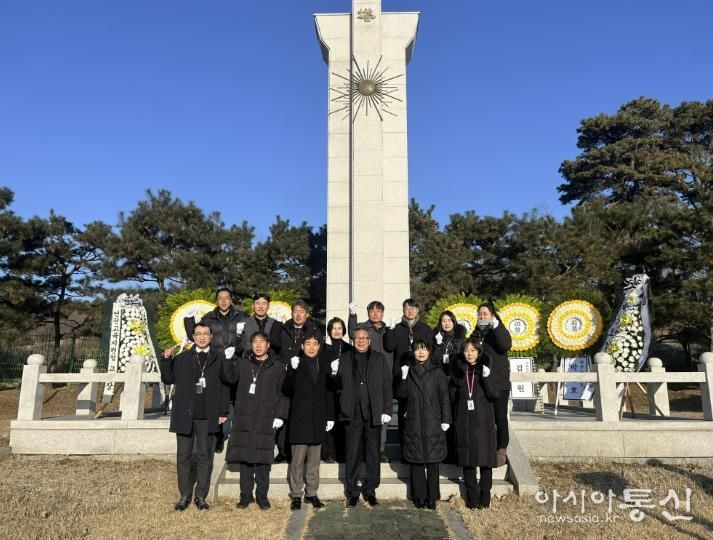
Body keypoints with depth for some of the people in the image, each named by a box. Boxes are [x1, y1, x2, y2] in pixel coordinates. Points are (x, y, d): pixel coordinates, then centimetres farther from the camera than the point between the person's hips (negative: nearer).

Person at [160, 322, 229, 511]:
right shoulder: (182, 358, 8)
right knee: (183, 455, 7)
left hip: (207, 416, -1)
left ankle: (201, 496, 17)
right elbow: (168, 379, 10)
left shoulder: (219, 359, 3)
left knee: (205, 456, 6)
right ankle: (185, 496, 20)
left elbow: (224, 387, 2)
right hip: (185, 415, 1)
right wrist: (166, 360, -4)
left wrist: (223, 412, -3)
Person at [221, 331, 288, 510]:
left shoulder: (277, 367, 4)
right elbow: (229, 378, 0)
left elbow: (282, 393, 3)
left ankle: (262, 495, 12)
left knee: (263, 458, 0)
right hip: (244, 418, 2)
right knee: (244, 457, 7)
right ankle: (246, 494, 18)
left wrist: (280, 415, -3)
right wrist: (227, 360, -13)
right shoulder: (242, 363, 11)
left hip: (266, 420, -2)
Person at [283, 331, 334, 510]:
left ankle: (311, 493, 22)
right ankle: (296, 495, 14)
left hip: (318, 419, 3)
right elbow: (286, 390, -8)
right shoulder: (296, 364, -2)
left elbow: (329, 392, 10)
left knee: (314, 459, 11)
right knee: (298, 459, 1)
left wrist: (330, 416, 7)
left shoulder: (324, 365, 8)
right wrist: (292, 371, -22)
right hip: (299, 418, -3)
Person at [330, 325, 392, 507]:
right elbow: (339, 385, 9)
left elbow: (387, 386, 5)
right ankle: (352, 493, 17)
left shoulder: (379, 359, 7)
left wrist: (387, 410, -2)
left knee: (373, 454, 8)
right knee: (352, 455, 5)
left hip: (373, 414, 0)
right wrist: (335, 374, -12)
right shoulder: (344, 359, 8)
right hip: (352, 414, 0)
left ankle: (370, 491, 21)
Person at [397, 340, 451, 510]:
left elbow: (444, 397, 1)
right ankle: (419, 496, 16)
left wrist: (446, 419, -4)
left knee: (433, 461, 2)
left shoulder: (437, 372, 2)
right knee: (416, 460, 5)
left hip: (433, 422, -1)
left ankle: (432, 497, 13)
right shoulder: (408, 371, 8)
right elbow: (402, 394, 3)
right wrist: (404, 377, -11)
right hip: (413, 423, 2)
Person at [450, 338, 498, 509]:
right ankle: (472, 496, 15)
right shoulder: (458, 372, 6)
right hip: (464, 422, 2)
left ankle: (485, 497, 13)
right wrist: (454, 420, 0)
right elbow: (452, 397, 9)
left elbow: (494, 395, -10)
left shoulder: (484, 370, 1)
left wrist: (486, 378, -24)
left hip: (483, 422, -1)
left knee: (485, 459, 1)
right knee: (467, 460, 4)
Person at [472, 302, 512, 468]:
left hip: (499, 382, -4)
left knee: (500, 417, 0)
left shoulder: (499, 332, 2)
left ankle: (502, 450, 9)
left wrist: (496, 327, -21)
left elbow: (506, 346, -18)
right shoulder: (476, 334, 14)